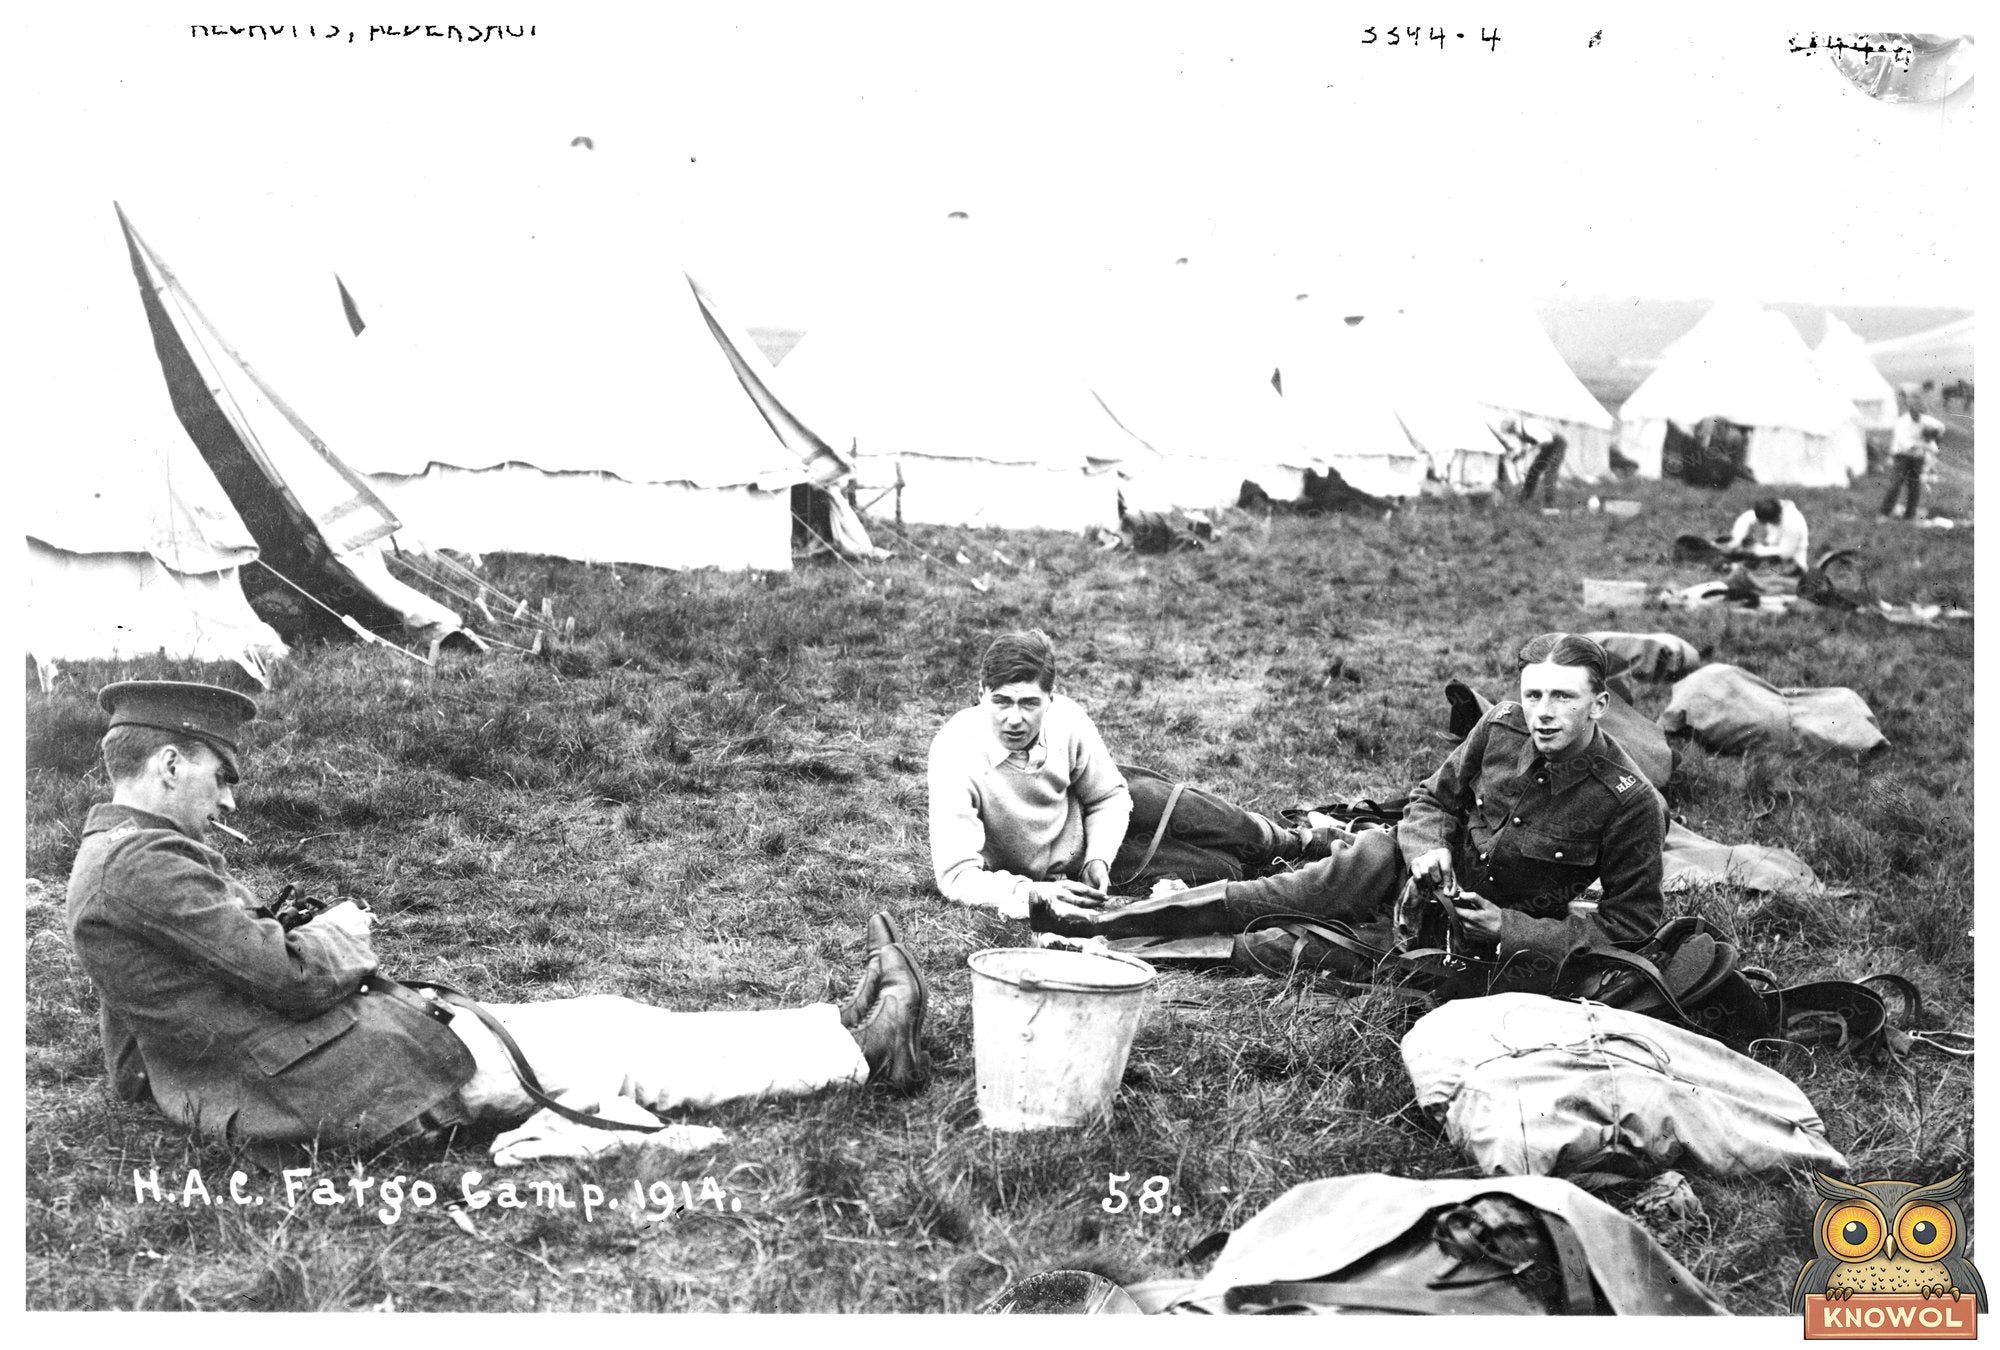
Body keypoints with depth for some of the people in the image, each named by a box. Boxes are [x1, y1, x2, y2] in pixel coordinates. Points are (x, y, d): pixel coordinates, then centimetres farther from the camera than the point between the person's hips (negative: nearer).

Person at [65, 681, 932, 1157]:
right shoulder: (148, 863, -18)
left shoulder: (107, 860, 15)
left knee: (606, 1024, 8)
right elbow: (292, 979, -22)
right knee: (628, 1050, -4)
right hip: (372, 1072, -10)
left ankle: (847, 1032, 10)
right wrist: (336, 938, 2)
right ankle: (861, 1048, 6)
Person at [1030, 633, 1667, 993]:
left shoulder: (1629, 802, -22)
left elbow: (1631, 922, -14)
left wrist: (1512, 930, -21)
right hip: (1438, 877, 1)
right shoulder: (1501, 728, -10)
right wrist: (1428, 847, -18)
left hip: (1513, 936, -1)